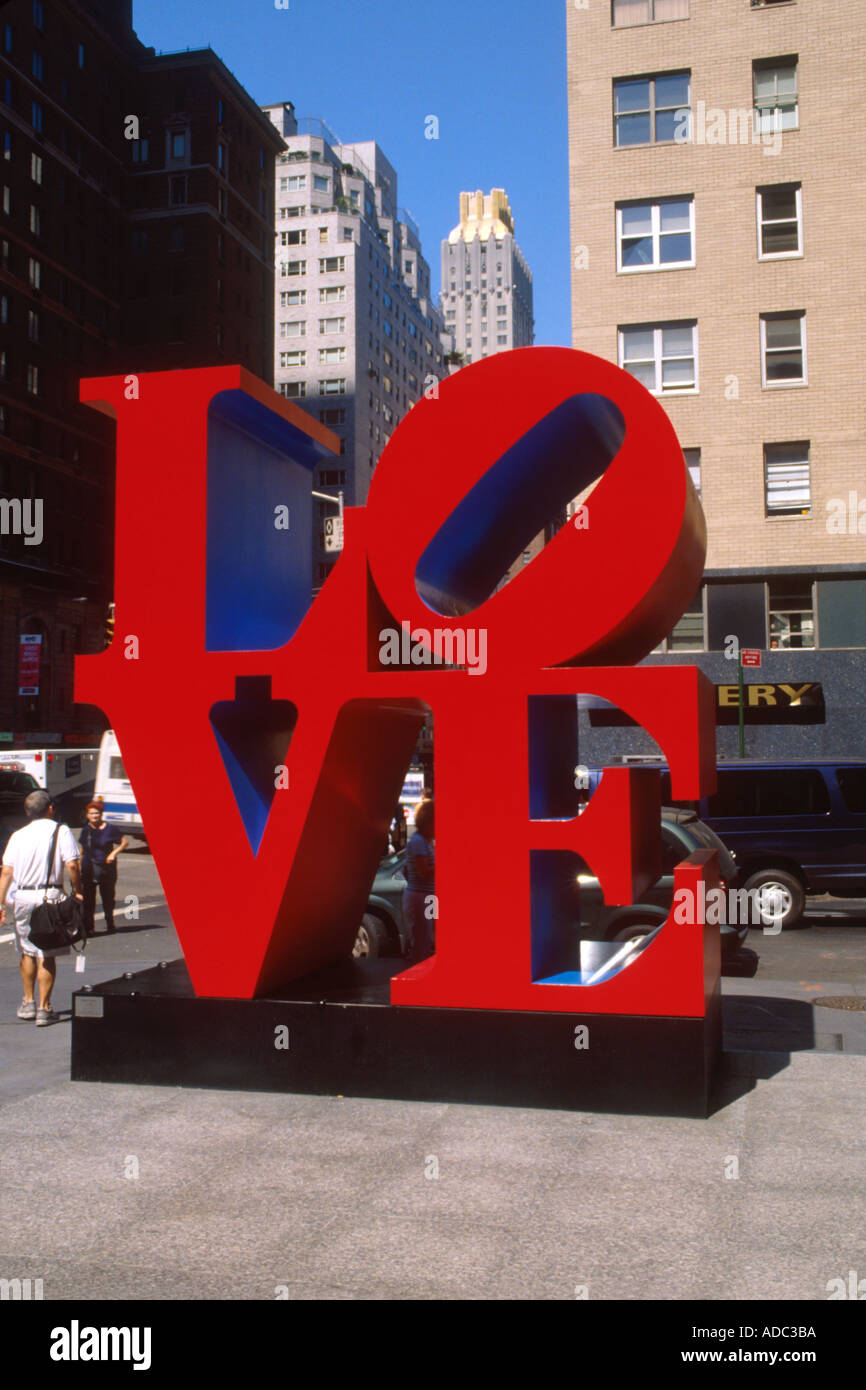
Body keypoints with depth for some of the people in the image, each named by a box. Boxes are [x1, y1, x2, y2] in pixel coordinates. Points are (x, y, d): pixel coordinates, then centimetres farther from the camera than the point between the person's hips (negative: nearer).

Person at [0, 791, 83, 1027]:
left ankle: (28, 1002, 27)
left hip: (22, 898, 3)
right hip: (49, 896, -3)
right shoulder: (61, 831, -3)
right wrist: (77, 892, 1)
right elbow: (72, 866, -11)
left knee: (27, 952, 18)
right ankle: (44, 1008, 3)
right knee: (47, 955, 3)